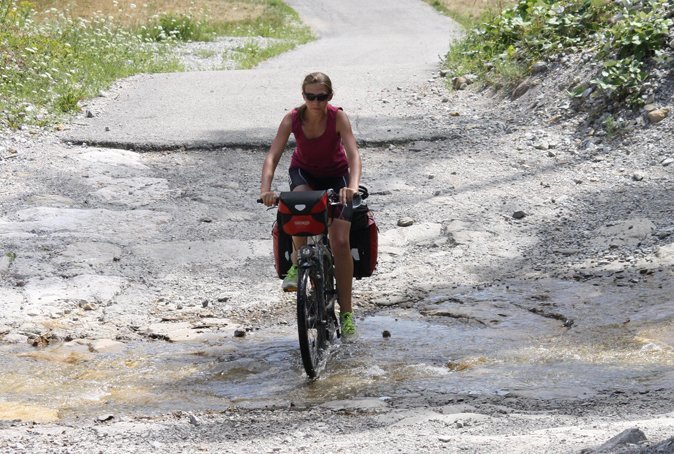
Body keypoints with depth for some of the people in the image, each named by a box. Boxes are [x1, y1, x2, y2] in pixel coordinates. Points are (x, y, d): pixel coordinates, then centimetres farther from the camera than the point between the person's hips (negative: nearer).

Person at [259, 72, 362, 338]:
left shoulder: (338, 117, -26)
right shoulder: (293, 119, -22)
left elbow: (353, 154, -36)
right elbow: (272, 156, -28)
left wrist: (353, 186, -55)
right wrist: (265, 189, -45)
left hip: (336, 175, -1)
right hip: (304, 172, 1)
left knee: (340, 242, -14)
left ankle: (346, 312, -5)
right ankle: (297, 264, -19)